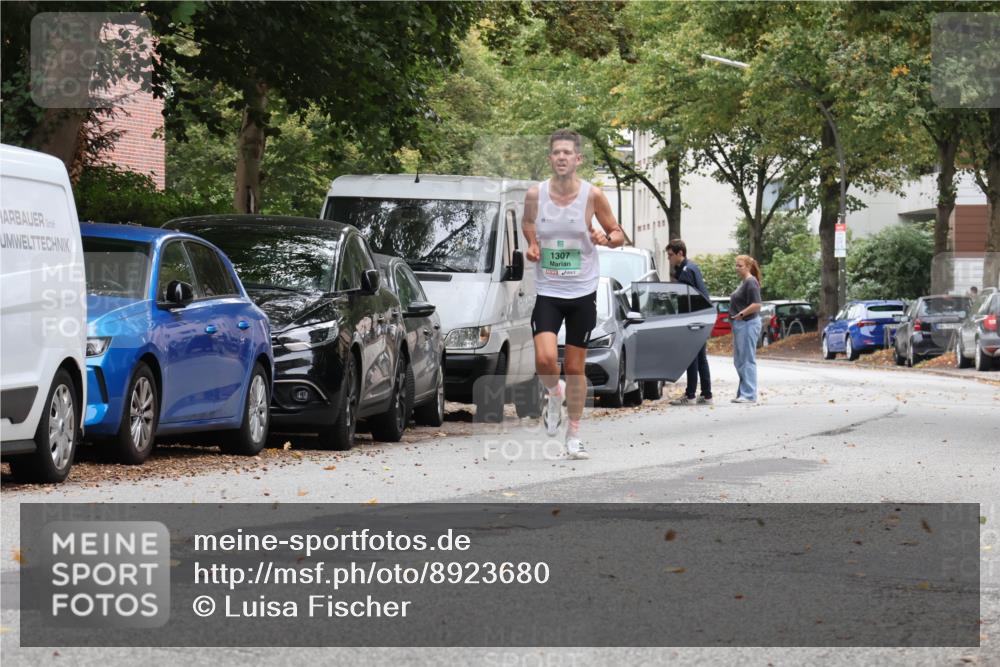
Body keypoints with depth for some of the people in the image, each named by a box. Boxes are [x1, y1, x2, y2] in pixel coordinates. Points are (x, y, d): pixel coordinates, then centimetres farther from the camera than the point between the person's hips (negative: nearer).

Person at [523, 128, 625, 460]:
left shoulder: (592, 195, -6)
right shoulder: (535, 195, -3)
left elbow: (618, 235, 5)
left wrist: (605, 238, -18)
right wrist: (531, 249, -6)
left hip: (582, 292, 0)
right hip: (547, 291, 0)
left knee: (575, 367, 6)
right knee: (545, 359, -18)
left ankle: (574, 435, 20)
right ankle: (555, 395, 17)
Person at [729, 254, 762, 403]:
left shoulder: (751, 282, -13)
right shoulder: (743, 282, 16)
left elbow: (756, 305, -20)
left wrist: (741, 314, -20)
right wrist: (735, 316, 14)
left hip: (748, 324, -10)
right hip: (740, 325, 10)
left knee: (747, 360, -8)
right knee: (739, 360, 13)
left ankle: (749, 395, -7)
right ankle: (743, 393, 19)